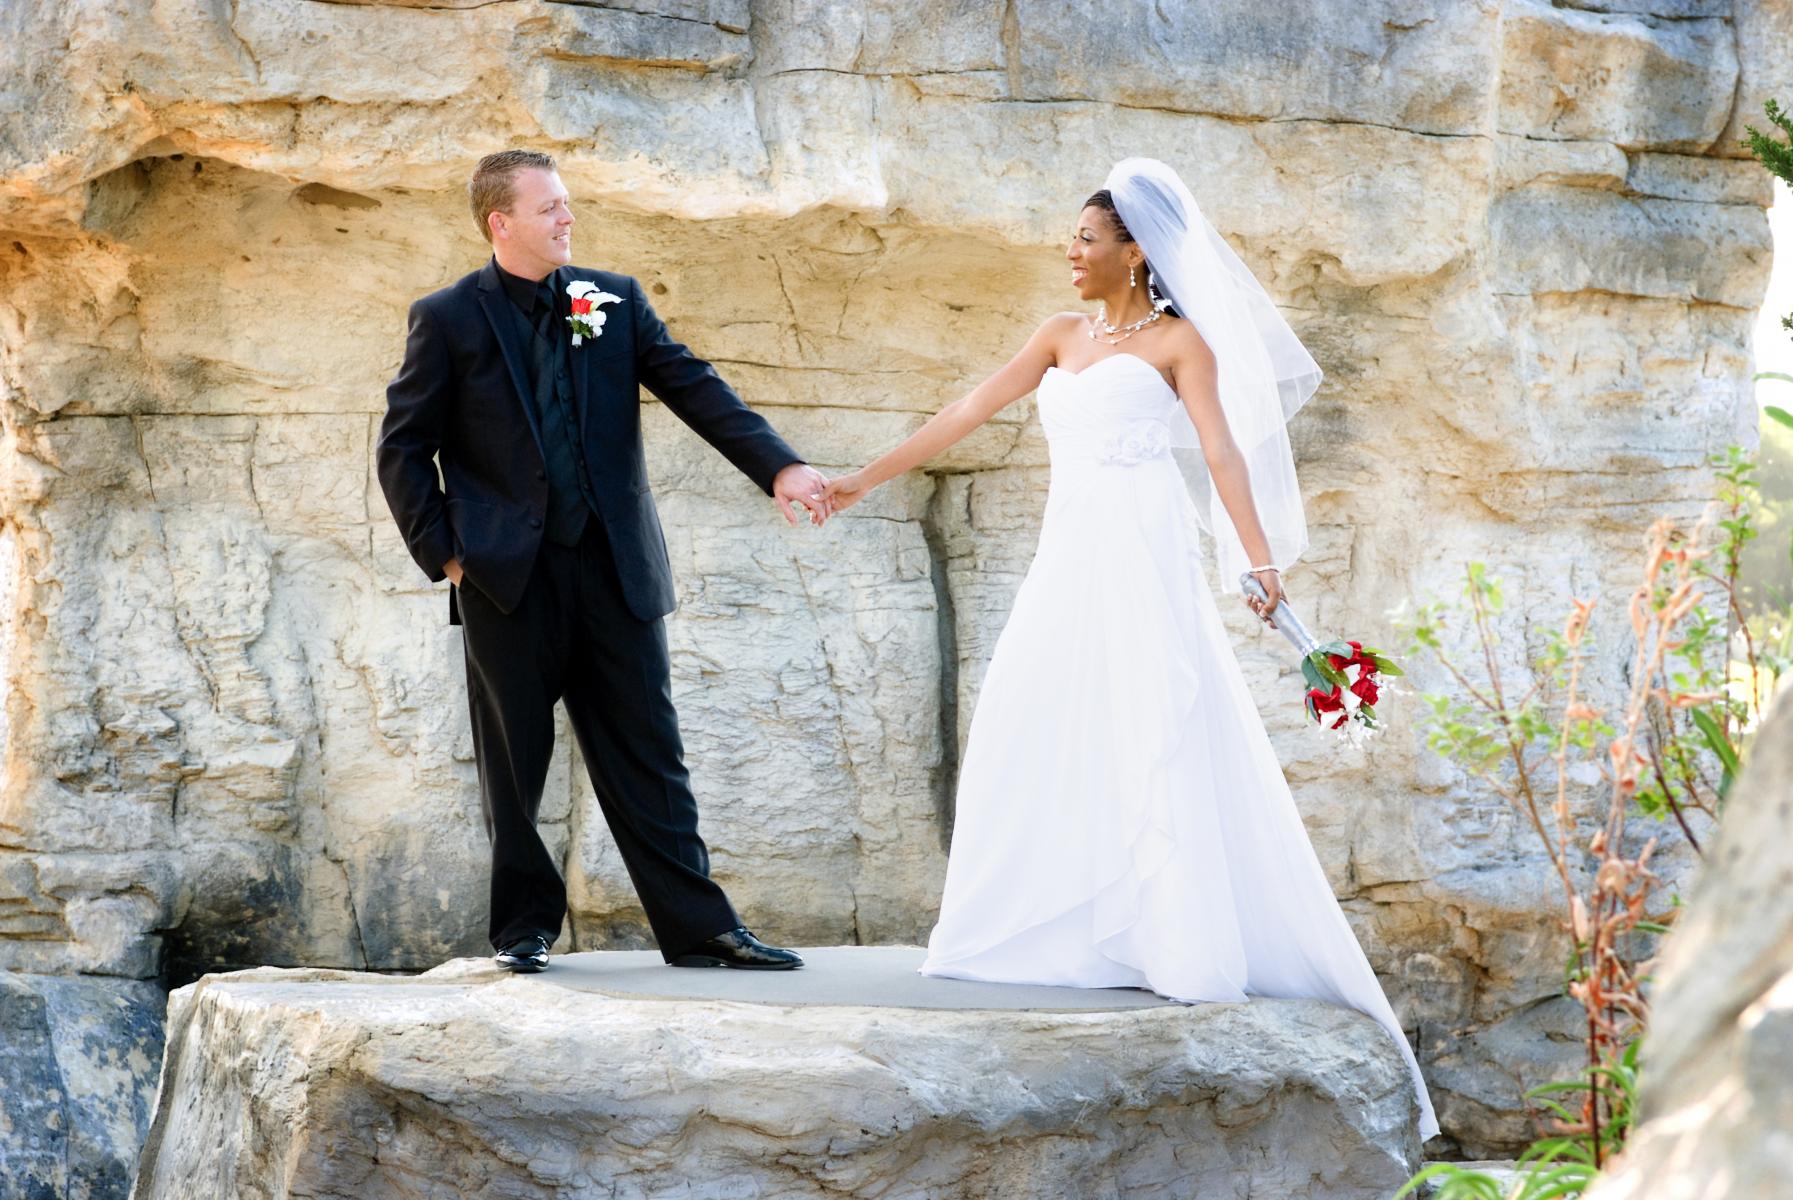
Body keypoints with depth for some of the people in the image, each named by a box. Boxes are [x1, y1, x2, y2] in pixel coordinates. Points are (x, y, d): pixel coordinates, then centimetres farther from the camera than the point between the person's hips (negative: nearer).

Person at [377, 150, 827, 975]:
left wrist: (778, 466, -12)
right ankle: (524, 927, 19)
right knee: (513, 765, 6)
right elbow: (403, 449, 2)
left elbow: (693, 387, 0)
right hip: (509, 580, -2)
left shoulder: (615, 301, 8)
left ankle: (698, 928, 8)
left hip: (617, 568, 2)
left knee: (648, 755, 4)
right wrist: (444, 555, -5)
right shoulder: (448, 319, 0)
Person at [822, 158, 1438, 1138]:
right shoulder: (1062, 336, 18)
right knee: (1038, 734, 1)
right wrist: (867, 479, 16)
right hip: (1070, 555, 6)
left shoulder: (1179, 340, 1)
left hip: (1143, 554, -6)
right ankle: (1051, 935, 7)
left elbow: (1224, 450, -10)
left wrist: (1260, 558, -24)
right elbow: (967, 413, 19)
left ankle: (1184, 948, -10)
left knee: (1153, 742, -10)